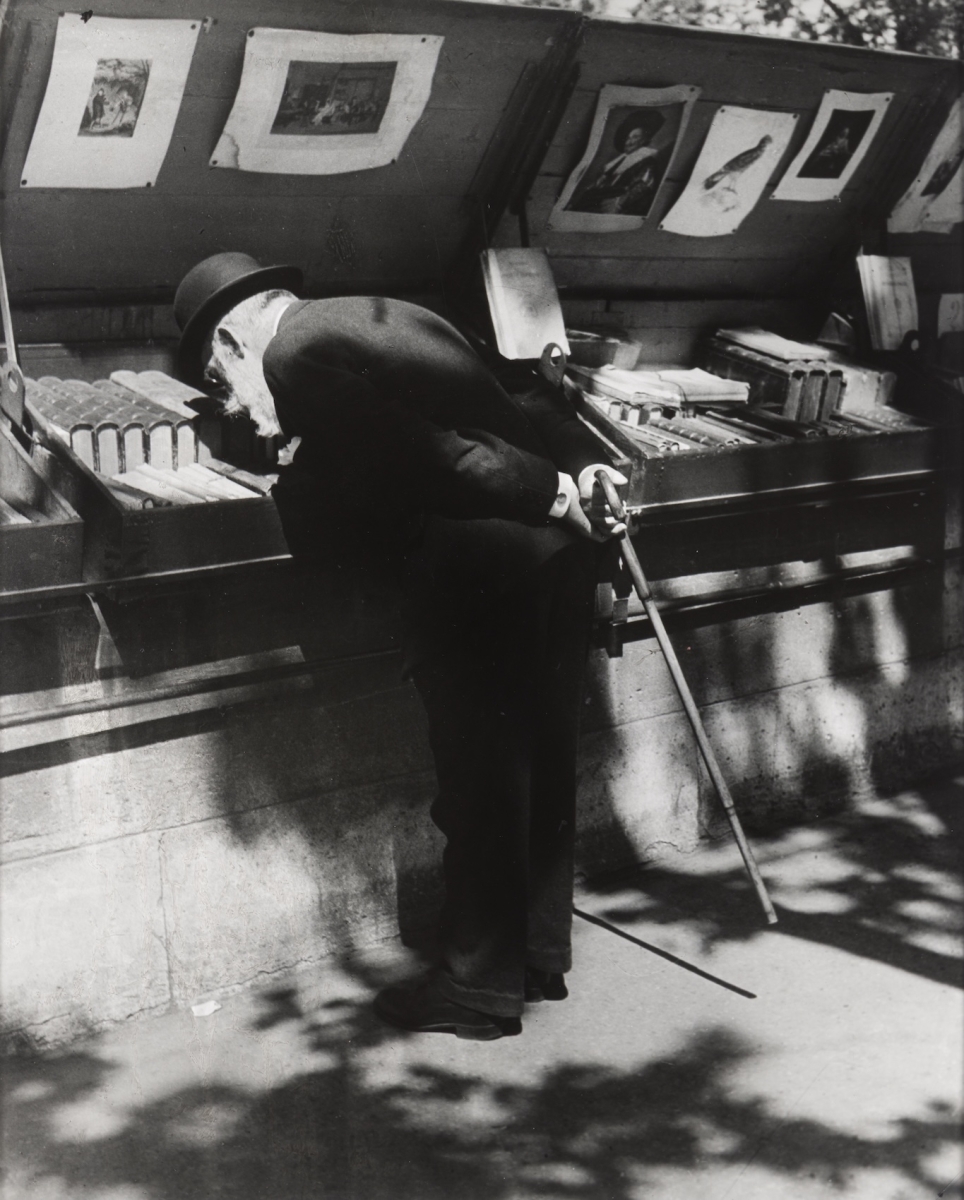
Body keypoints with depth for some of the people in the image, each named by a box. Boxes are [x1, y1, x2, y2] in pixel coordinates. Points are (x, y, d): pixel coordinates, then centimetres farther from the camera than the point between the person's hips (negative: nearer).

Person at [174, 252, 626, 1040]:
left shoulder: (292, 354, -5)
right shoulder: (386, 318, 22)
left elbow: (419, 453, -13)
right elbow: (525, 397, 16)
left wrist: (553, 493, -6)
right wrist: (584, 465, 5)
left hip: (476, 568, -9)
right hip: (557, 545, 9)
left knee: (480, 781, 5)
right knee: (543, 763, 18)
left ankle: (481, 986, 19)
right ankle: (543, 955, 33)